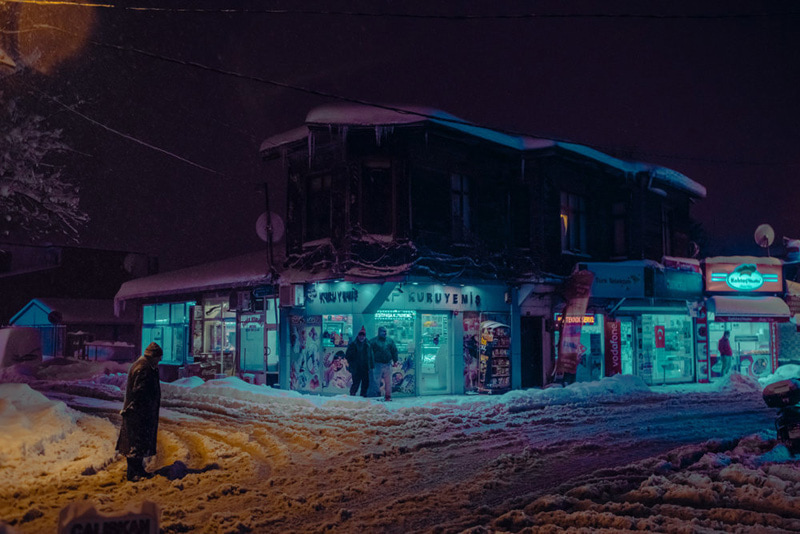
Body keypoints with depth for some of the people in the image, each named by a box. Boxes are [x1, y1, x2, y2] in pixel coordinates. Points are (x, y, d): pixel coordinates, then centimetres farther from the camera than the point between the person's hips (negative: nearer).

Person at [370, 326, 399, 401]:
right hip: (378, 364, -3)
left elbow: (394, 351, 14)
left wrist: (395, 361, 7)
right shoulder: (374, 341, 0)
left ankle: (388, 396, 12)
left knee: (388, 382, 5)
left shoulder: (390, 341, 11)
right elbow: (370, 352, 0)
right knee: (377, 382, 0)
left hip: (388, 364, 3)